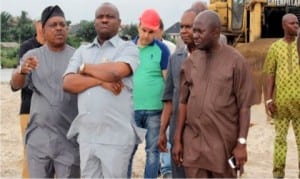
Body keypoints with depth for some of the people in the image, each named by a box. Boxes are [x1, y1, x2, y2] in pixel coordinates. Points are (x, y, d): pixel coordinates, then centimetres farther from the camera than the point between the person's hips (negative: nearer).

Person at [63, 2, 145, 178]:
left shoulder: (128, 48, 0)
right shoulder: (82, 51, 14)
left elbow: (116, 71, -20)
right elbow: (68, 83, 1)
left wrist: (85, 68, -3)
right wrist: (101, 80, -13)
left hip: (116, 136, -4)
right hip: (86, 135, 5)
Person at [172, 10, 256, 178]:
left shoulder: (236, 61, -6)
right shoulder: (190, 61, 6)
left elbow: (244, 106, -6)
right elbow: (183, 102, 8)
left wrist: (241, 143, -10)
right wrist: (178, 139, 6)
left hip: (223, 142, -3)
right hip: (192, 142, 3)